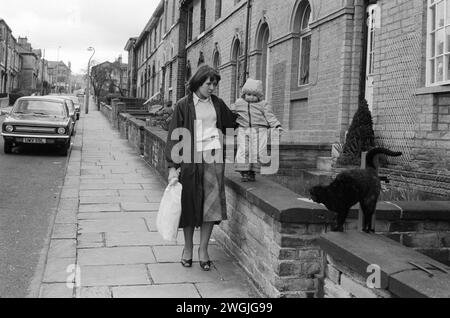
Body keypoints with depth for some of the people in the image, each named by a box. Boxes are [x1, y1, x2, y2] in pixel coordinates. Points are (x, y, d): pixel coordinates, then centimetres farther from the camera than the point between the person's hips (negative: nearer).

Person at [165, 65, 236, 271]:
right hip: (190, 158, -3)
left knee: (211, 203, 0)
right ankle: (188, 248, 22)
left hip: (214, 157, 3)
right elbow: (174, 136, -3)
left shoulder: (217, 104, 10)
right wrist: (172, 166, -8)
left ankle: (203, 249, 12)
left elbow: (232, 124, 24)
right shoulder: (184, 105, -1)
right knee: (190, 204, 5)